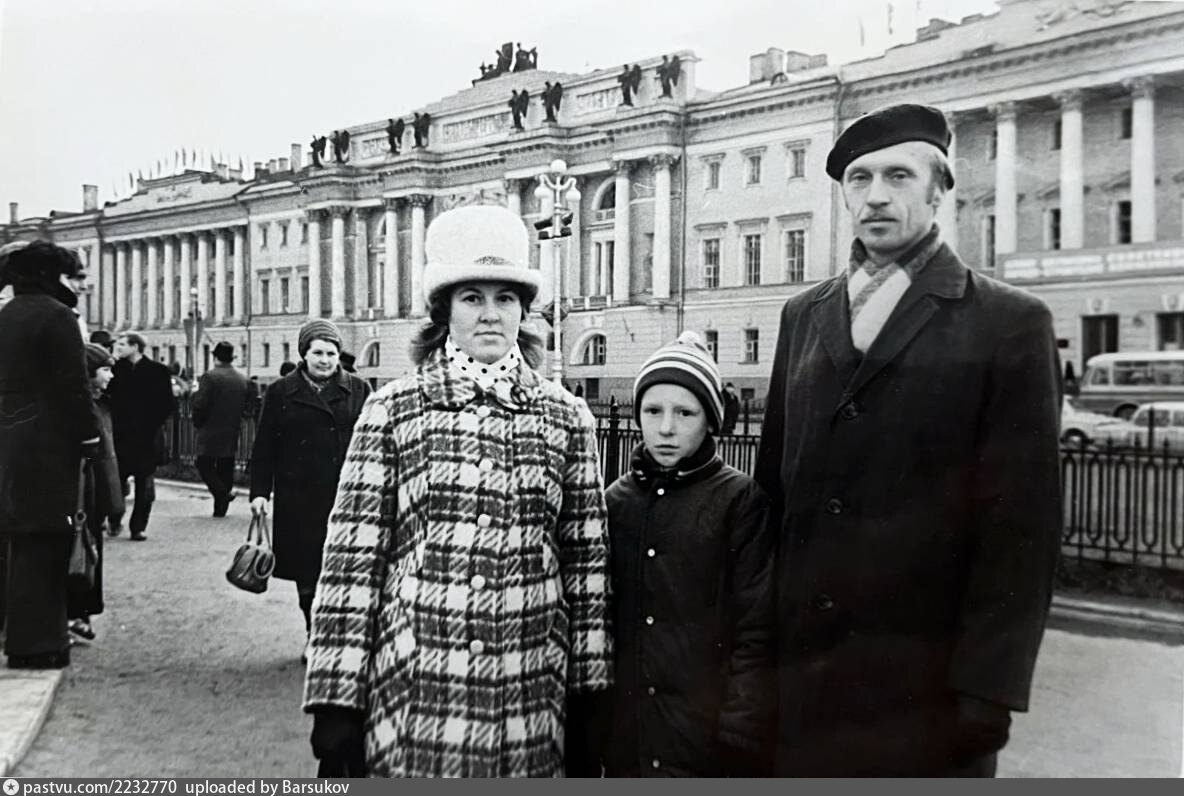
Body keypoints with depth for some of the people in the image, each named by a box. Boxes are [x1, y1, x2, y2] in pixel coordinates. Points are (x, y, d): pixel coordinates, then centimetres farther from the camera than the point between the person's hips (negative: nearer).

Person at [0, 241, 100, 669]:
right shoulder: (55, 315, -12)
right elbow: (72, 385, -17)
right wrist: (89, 435, -10)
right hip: (49, 444, -8)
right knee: (44, 542, -2)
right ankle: (36, 642, 2)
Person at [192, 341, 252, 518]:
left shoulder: (209, 376, -12)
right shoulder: (243, 380, 5)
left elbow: (200, 404, -16)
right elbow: (247, 406, 7)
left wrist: (198, 423, 0)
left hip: (210, 432, -5)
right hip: (232, 434, 5)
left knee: (204, 465, 4)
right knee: (225, 469, 11)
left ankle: (223, 492, -15)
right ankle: (220, 508, 15)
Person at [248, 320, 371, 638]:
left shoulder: (359, 390, 6)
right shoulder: (280, 392, 7)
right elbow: (264, 447, 7)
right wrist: (259, 491, -1)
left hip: (346, 497, -1)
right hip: (299, 500, 1)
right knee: (306, 574, 8)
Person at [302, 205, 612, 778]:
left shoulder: (566, 418, 4)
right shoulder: (393, 409, -2)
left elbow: (586, 558, 6)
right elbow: (352, 556, -3)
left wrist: (587, 698, 6)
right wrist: (336, 701, -5)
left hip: (529, 702, 2)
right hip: (414, 693, -1)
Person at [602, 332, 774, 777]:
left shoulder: (740, 500, -6)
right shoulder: (616, 499, 4)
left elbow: (755, 632, -8)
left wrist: (740, 737, -12)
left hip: (708, 736, -3)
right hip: (625, 734, 3)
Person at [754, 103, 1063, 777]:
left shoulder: (1011, 323, -5)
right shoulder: (804, 315, 9)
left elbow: (1021, 524, -9)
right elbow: (775, 476, 9)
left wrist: (987, 688, -12)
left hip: (926, 678, -3)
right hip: (800, 662, 4)